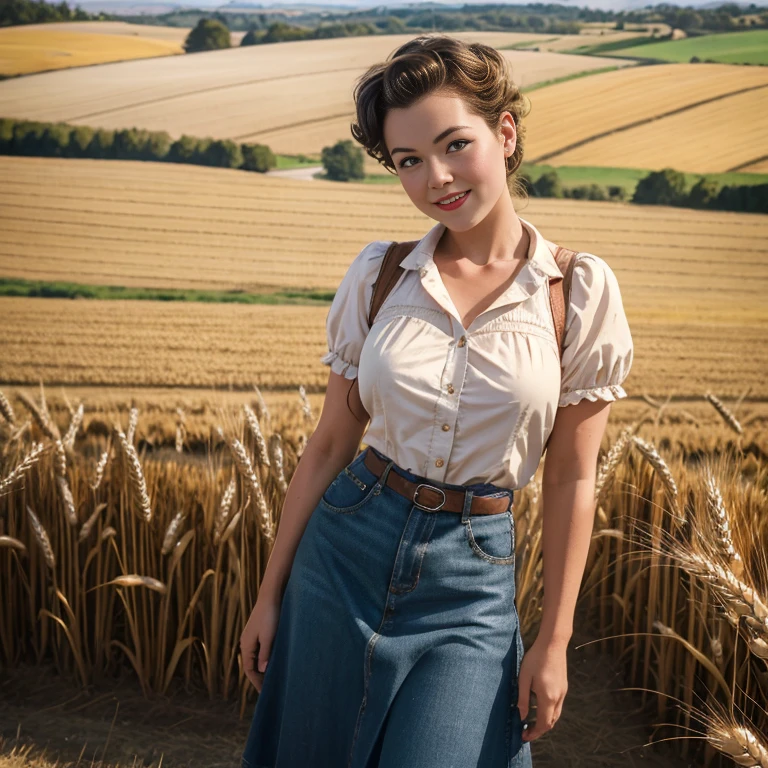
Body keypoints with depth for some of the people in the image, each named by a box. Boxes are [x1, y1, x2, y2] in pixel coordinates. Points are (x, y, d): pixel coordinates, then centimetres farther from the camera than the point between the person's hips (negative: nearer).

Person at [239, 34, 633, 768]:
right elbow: (330, 442, 2)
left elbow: (571, 479, -4)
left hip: (472, 577, -2)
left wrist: (554, 639, -2)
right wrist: (270, 593, 5)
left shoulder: (580, 291, -8)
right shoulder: (377, 274, -3)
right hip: (346, 548, 3)